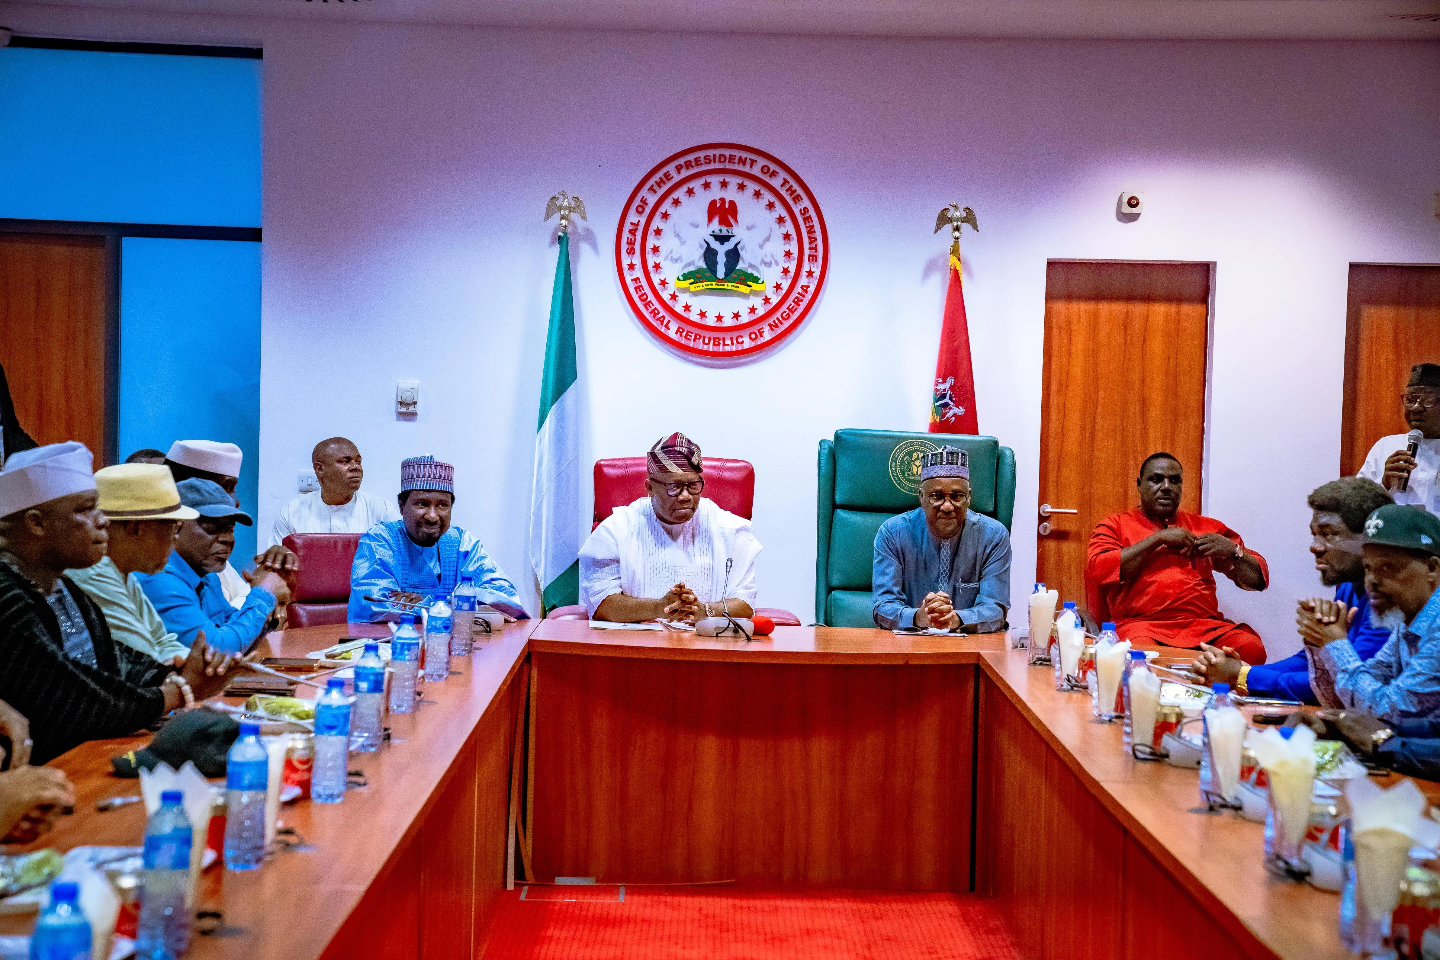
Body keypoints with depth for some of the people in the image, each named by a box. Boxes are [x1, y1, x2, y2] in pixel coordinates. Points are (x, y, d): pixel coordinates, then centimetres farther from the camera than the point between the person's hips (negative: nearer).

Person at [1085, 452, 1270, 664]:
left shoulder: (1206, 527, 22)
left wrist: (1232, 552, -1)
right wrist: (1158, 539, -5)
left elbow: (1258, 579, 21)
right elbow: (1098, 569, -7)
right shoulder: (1114, 526, 14)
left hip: (1204, 625, 4)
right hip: (1142, 625, -3)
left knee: (1251, 648, -27)